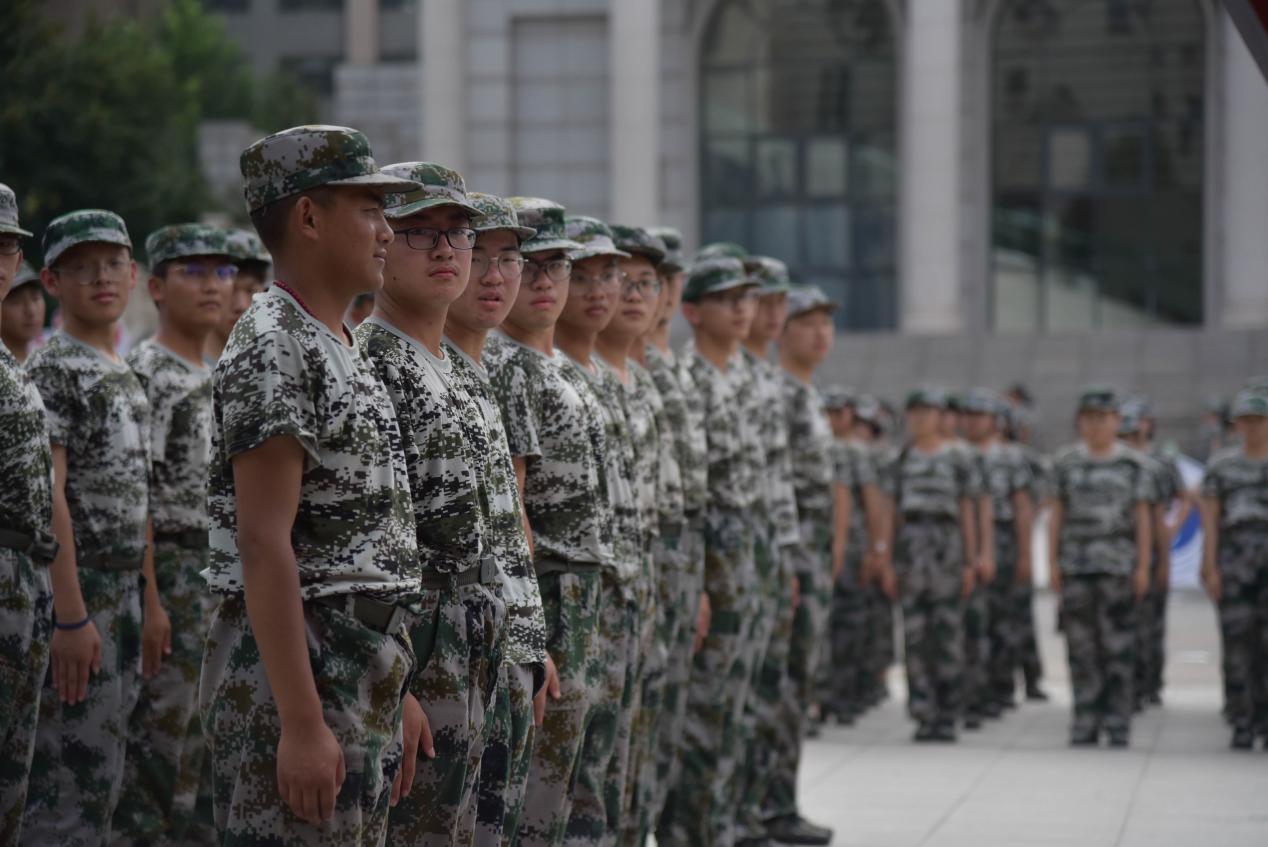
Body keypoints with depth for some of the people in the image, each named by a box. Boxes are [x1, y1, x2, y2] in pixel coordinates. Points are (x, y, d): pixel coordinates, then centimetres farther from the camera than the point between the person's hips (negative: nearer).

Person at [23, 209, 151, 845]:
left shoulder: (125, 376, 16)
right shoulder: (50, 371, -11)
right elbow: (48, 498, -18)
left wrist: (148, 600, 17)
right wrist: (70, 617, -22)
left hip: (122, 596, 9)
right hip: (74, 598, -9)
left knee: (103, 775, 12)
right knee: (72, 776, -8)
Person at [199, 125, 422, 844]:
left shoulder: (346, 351, 17)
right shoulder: (270, 349, -13)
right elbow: (263, 545, -20)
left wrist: (389, 709, 21)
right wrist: (301, 723, -24)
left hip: (362, 677, 10)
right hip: (293, 676, -10)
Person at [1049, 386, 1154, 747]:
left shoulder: (1133, 464, 5)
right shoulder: (1065, 462, 8)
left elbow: (1143, 518, 4)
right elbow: (1057, 515, 8)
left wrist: (1143, 566, -2)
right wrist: (1053, 563, 2)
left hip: (1118, 565, -1)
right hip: (1076, 564, 1)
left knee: (1118, 645, -2)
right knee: (1082, 646, 2)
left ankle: (1118, 724, 3)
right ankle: (1085, 723, 7)